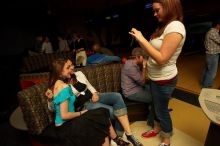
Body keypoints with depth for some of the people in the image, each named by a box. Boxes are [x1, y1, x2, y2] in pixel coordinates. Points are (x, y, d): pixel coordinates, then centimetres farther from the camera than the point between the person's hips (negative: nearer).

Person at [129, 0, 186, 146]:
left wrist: (142, 39, -26)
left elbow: (162, 58, -28)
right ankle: (156, 129, 49)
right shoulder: (165, 26, 7)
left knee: (162, 110, 10)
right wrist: (139, 38, 1)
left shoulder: (175, 27, -22)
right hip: (155, 77, 9)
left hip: (164, 80, -9)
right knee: (155, 106, 24)